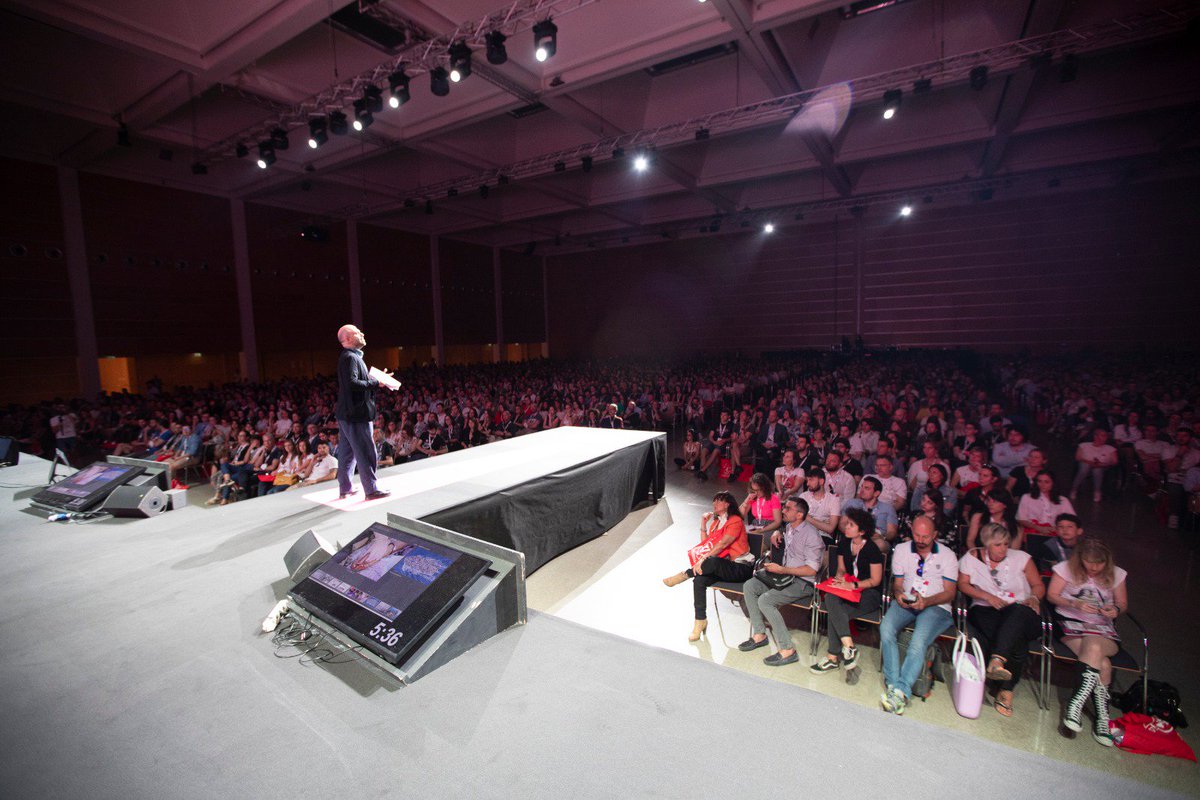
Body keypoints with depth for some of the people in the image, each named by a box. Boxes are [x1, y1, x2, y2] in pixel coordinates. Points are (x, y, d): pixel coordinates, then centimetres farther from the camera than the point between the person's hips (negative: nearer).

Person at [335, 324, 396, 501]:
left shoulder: (351, 356, 17)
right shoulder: (350, 357, -15)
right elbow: (352, 383, -27)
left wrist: (376, 378, 8)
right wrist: (375, 383, -20)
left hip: (347, 413, 11)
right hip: (357, 413, -11)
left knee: (348, 452, 16)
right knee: (366, 452, -3)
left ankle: (344, 488, 26)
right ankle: (371, 490, 5)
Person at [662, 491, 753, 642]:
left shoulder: (735, 521, -8)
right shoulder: (714, 522, 18)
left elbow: (722, 544, -20)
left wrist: (703, 561, -27)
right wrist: (703, 523, 12)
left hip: (741, 568, -7)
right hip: (721, 568, 7)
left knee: (713, 562, -38)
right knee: (699, 580, -21)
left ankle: (685, 575, -17)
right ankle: (700, 621, -12)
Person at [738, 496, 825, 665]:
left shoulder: (811, 535, -18)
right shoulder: (789, 527, 8)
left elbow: (812, 569, -21)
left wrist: (781, 570, -23)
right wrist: (777, 533, 12)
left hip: (804, 583, -9)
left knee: (765, 600, -25)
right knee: (749, 586, -3)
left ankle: (788, 650, -16)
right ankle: (759, 634, 3)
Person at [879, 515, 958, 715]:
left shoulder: (947, 555, 6)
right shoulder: (901, 549, 13)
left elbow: (950, 592, 2)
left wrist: (927, 601, -16)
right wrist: (899, 594, -11)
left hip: (936, 607, -2)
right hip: (906, 603, 2)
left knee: (919, 641, -32)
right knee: (886, 628, -29)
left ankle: (900, 690, -34)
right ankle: (893, 684, -29)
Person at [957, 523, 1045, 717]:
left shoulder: (1021, 558, 8)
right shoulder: (972, 557, 6)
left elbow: (1038, 586, 12)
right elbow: (962, 584, 3)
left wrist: (1034, 598, -10)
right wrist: (987, 596, -10)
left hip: (1021, 613, 0)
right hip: (985, 611, 0)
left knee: (1018, 612, -39)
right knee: (1016, 639, -33)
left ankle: (997, 660, -50)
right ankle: (1006, 689, -28)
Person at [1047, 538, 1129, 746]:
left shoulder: (1115, 574, 6)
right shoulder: (1066, 569, -1)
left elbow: (1123, 604, 15)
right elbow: (1052, 595, 1)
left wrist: (1116, 610, -9)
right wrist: (1075, 604, -17)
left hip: (1103, 628, 2)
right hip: (1070, 622, -1)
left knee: (1094, 646, -34)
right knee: (1102, 662, -28)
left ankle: (1076, 703, -30)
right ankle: (1101, 716, -23)